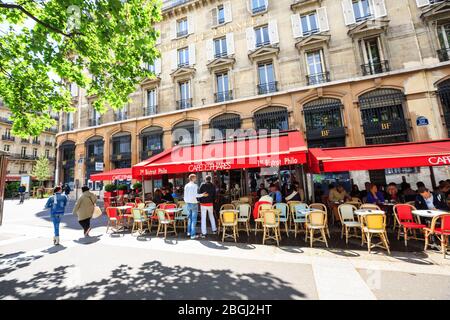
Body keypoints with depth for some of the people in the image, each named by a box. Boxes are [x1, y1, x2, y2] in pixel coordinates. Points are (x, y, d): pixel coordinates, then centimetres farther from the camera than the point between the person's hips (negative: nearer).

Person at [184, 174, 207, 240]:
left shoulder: (186, 186, 6)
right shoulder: (195, 185, -13)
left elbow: (185, 195, 10)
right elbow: (195, 195, -22)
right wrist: (202, 195, -16)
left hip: (188, 204, 7)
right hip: (193, 204, -7)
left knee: (189, 218, 21)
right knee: (194, 219, 1)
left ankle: (189, 232, 31)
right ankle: (193, 235, 4)